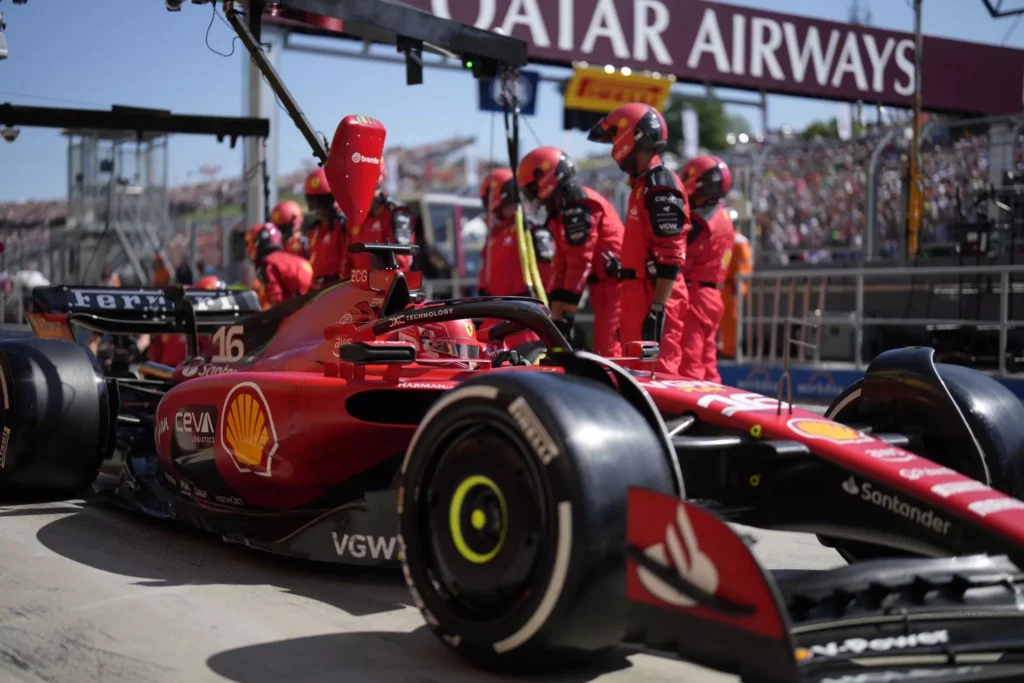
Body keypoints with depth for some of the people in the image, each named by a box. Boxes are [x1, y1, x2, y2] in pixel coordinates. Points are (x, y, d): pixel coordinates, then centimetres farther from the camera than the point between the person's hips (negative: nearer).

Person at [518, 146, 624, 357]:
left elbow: (580, 262, -17)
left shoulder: (578, 205, -12)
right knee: (604, 353, 10)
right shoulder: (563, 211, 19)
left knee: (609, 352, -14)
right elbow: (562, 266, 18)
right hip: (604, 287, 10)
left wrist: (567, 310, -15)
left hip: (614, 284, -10)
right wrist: (556, 314, 12)